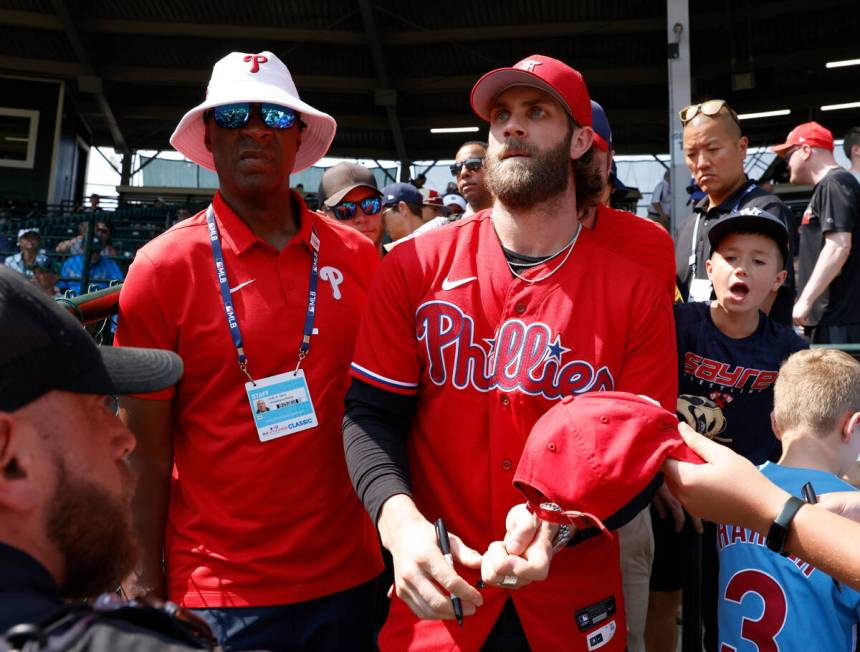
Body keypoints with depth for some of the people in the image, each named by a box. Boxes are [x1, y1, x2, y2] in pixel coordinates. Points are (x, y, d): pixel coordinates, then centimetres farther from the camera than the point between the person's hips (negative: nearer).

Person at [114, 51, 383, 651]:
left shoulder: (358, 256, -2)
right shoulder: (163, 267, -8)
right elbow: (146, 449, -5)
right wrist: (144, 586, -6)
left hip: (349, 575, 3)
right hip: (219, 591, -2)